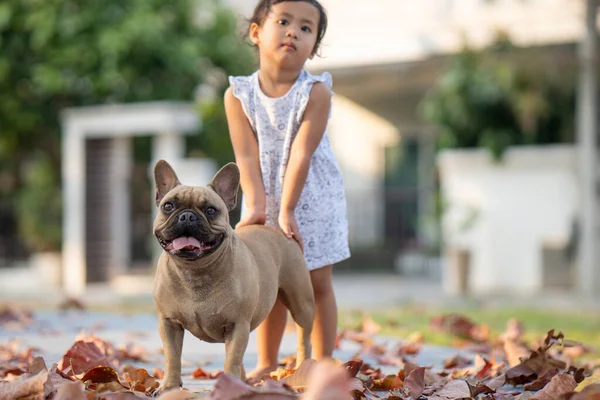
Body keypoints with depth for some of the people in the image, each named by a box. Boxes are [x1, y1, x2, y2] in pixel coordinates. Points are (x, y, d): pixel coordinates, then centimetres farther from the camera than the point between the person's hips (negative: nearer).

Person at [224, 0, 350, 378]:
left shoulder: (316, 92, -14)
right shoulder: (239, 95, -8)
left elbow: (301, 153, -20)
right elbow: (247, 156, -12)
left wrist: (287, 211, -25)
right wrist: (256, 206, -23)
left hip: (312, 199, -2)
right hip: (266, 199, 2)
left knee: (317, 283, 3)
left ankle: (323, 362, 12)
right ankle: (266, 363, 20)